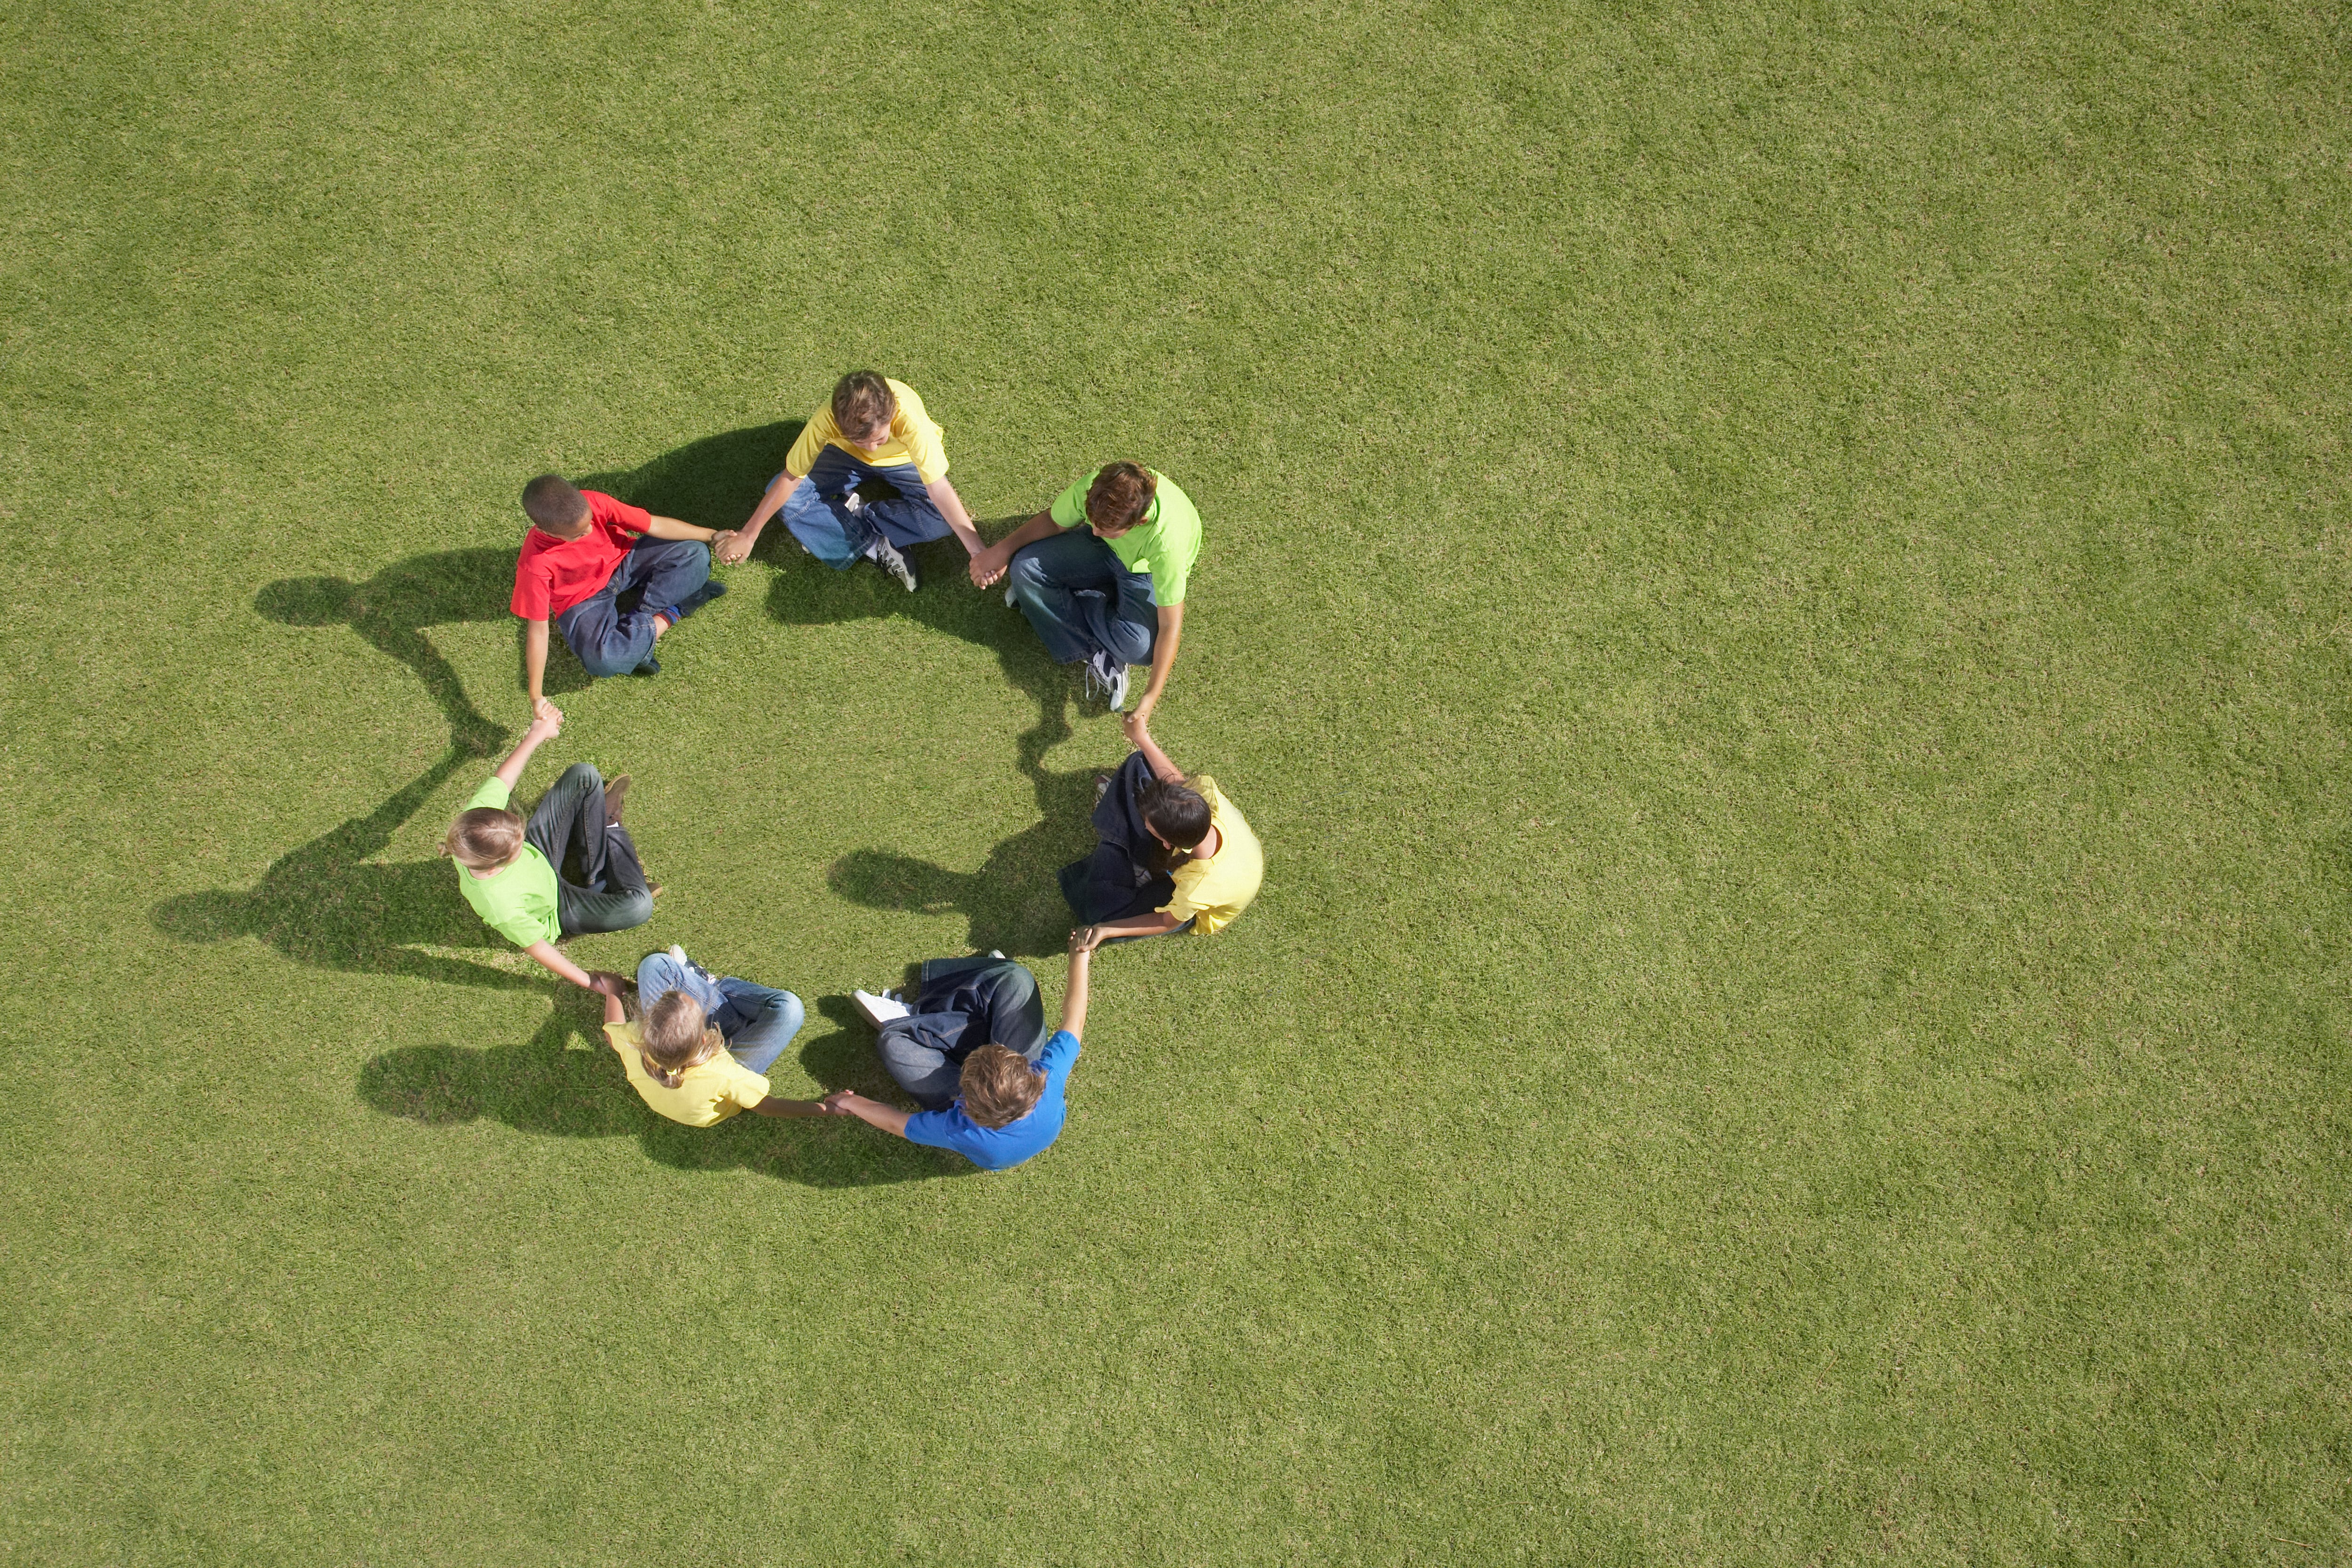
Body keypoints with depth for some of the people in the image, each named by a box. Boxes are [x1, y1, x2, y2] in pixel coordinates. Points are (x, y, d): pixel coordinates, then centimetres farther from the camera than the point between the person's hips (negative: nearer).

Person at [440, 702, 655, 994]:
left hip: (539, 857, 5)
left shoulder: (477, 818, -33)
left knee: (584, 775, -4)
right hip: (555, 911, -5)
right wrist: (591, 982, -15)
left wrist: (538, 733, 0)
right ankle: (611, 829, 8)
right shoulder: (503, 907, -46)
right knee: (639, 906, -25)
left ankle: (598, 876, 20)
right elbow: (537, 948, -27)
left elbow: (502, 779, -11)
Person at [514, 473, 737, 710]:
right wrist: (537, 697, -24)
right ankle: (667, 616, -9)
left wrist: (711, 535, -16)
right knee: (602, 660, -34)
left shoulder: (593, 503, -27)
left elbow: (654, 525, -15)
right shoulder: (535, 564, -34)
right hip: (583, 600, -4)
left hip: (622, 560, 4)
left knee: (694, 554, -15)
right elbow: (538, 629, -26)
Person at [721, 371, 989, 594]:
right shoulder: (826, 421, -36)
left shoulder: (909, 418, -42)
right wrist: (748, 535, -19)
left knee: (943, 519, -30)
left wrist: (977, 553, -47)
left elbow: (939, 489, -41)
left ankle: (853, 513, -10)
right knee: (788, 497, -23)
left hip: (903, 462, -1)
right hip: (847, 456, 1)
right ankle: (876, 549, -17)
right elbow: (791, 478, -23)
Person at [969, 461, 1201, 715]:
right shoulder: (1094, 486, -33)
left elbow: (1170, 626, -36)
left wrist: (1149, 701, -40)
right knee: (1025, 567, -20)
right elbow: (1053, 521, -7)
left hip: (1148, 572, -3)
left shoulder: (1166, 541, -44)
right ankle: (1096, 656, -10)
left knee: (1141, 648, -32)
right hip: (1102, 551, 4)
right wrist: (1000, 551, -13)